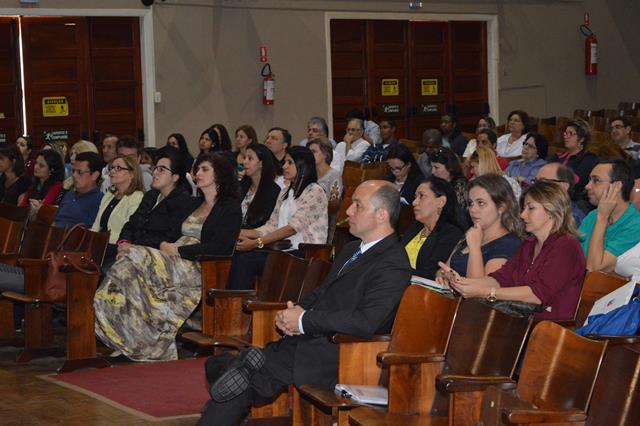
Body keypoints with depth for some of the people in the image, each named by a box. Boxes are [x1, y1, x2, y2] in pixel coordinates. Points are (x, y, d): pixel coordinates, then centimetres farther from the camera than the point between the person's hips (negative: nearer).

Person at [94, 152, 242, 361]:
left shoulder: (230, 207, 2)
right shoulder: (195, 204, 28)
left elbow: (218, 248, -11)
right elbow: (173, 235, 24)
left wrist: (178, 250, -11)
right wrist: (166, 245, 0)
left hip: (198, 268, -7)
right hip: (173, 263, 7)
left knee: (139, 258, -29)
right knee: (128, 266, -22)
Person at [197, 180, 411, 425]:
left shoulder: (393, 265, -12)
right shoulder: (351, 250, 20)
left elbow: (366, 322, -24)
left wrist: (303, 321, -15)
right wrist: (294, 311, 2)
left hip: (330, 356, -10)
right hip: (303, 341, 10)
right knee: (218, 366, 0)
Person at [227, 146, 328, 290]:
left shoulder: (315, 192, -6)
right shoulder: (285, 193, 22)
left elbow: (293, 227, -15)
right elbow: (272, 225, 14)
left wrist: (257, 242, -18)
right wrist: (245, 233, -4)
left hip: (304, 253, -7)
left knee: (246, 260, -24)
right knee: (239, 255, -19)